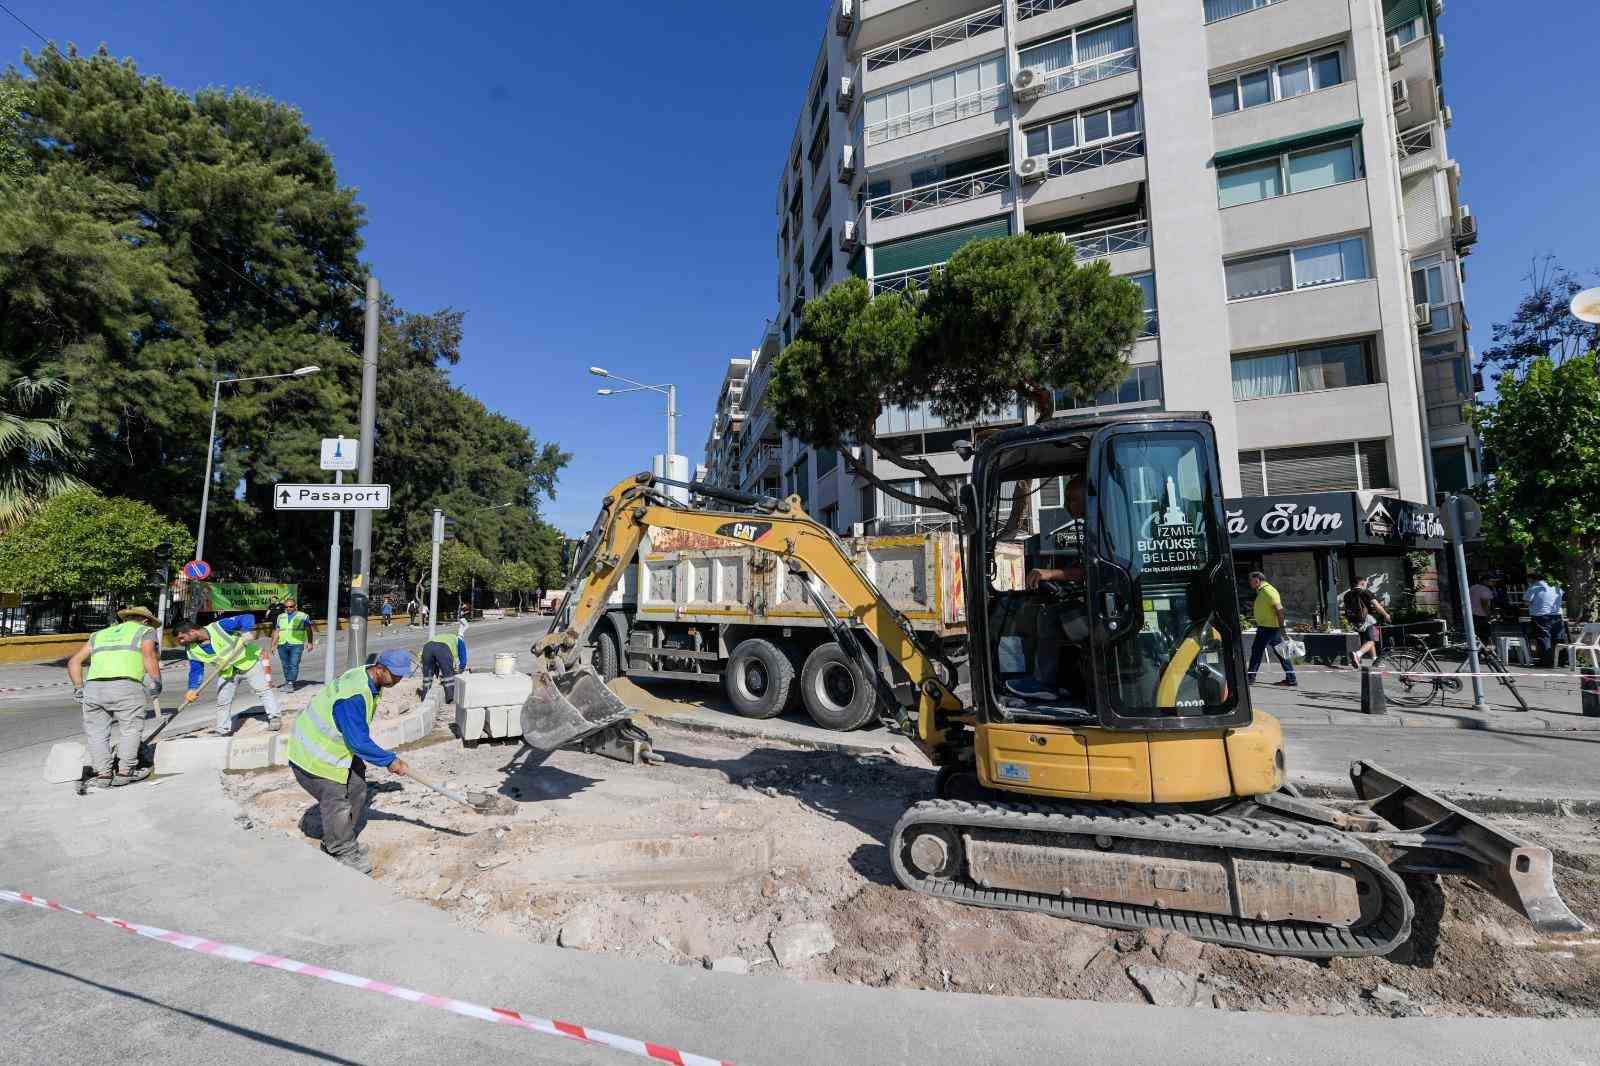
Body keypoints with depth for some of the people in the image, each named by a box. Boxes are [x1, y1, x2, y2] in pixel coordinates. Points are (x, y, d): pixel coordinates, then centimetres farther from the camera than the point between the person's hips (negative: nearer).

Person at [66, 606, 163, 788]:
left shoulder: (100, 634, 31)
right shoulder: (145, 631, 16)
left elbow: (74, 661, 23)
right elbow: (150, 656, -3)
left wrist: (79, 688, 25)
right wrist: (156, 683, -2)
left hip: (93, 686, 5)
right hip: (125, 686, -4)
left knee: (96, 732, 16)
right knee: (131, 729, 9)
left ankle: (102, 773, 14)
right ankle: (125, 771, 12)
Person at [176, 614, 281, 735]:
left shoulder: (219, 627, -27)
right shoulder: (192, 649, -8)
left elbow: (247, 618, -30)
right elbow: (196, 670, 0)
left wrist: (247, 631, -48)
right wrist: (193, 689, -11)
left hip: (248, 660, -6)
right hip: (226, 671, 6)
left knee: (263, 689, -5)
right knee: (222, 700, 8)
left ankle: (274, 717, 5)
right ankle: (223, 730, 23)